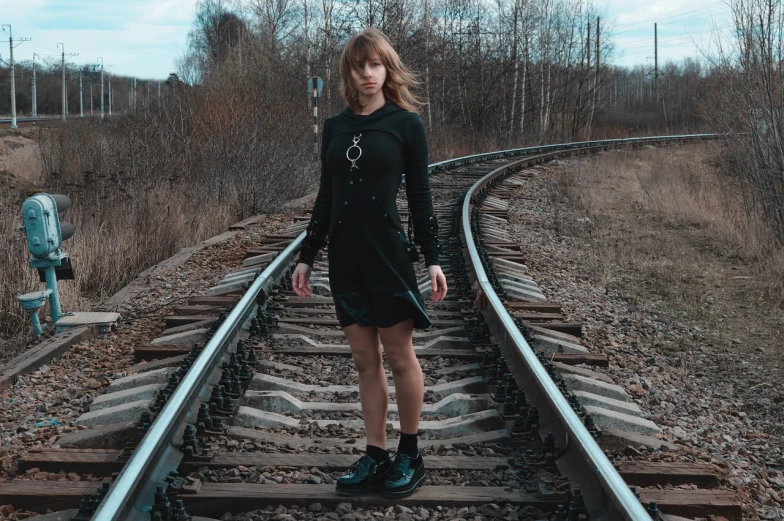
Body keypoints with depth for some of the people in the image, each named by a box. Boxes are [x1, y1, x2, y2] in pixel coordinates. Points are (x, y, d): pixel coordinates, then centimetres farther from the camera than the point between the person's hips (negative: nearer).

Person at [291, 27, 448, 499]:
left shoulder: (406, 123, -2)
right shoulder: (334, 126, 9)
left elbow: (420, 195, -2)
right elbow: (326, 195, 12)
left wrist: (433, 259, -7)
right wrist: (307, 256, 11)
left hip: (389, 252, -4)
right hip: (345, 255, 4)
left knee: (399, 355, 4)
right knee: (365, 359, 8)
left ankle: (410, 455, 17)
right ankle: (376, 459, 15)